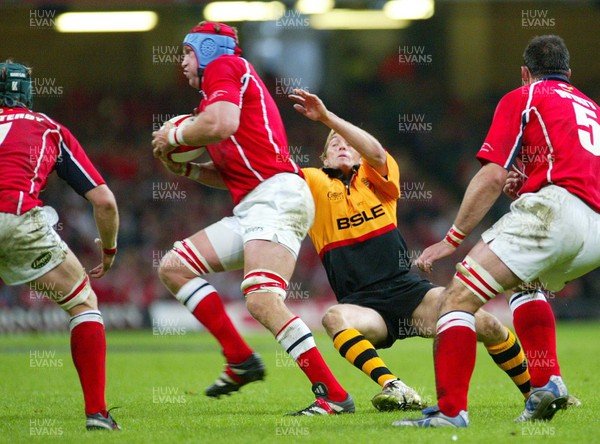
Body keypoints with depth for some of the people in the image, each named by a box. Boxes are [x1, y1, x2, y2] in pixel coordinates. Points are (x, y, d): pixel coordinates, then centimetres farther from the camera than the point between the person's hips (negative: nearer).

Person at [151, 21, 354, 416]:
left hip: (275, 197, -10)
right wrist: (186, 168, 18)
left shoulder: (224, 66, 2)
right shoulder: (233, 75, 29)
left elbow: (221, 124, -19)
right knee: (174, 267, 8)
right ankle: (241, 360, 3)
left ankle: (334, 395, -27)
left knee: (262, 300, -25)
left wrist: (173, 137, -2)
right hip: (253, 208, 10)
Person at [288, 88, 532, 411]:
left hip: (407, 288, 1)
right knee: (334, 318, -37)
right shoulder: (314, 185, 10)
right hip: (363, 306, -1)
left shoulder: (375, 177, 10)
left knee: (485, 323, -16)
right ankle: (394, 388, -47)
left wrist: (327, 117, -25)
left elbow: (376, 152, -14)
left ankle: (536, 392, 6)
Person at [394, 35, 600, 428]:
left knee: (459, 297, -8)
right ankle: (547, 384, 16)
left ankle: (451, 410, -21)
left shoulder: (522, 99, 12)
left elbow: (492, 178, 2)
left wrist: (452, 239, 6)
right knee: (527, 283, 35)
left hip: (555, 208, -7)